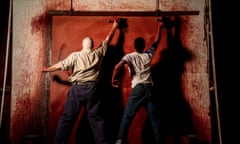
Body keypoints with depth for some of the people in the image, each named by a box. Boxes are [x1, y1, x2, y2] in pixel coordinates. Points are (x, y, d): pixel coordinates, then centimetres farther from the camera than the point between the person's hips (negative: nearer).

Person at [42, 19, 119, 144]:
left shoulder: (75, 55, 1)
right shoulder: (98, 53, 5)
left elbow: (59, 66, 4)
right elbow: (107, 40, 16)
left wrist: (46, 69, 21)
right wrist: (114, 27, 30)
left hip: (77, 88, -1)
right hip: (92, 89, 2)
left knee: (68, 118, 5)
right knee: (95, 117, 9)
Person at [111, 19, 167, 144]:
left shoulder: (130, 56, 0)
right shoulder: (148, 54, 10)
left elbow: (117, 67, -18)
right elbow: (157, 42, 25)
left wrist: (113, 80, -3)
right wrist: (160, 27, 37)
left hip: (138, 88, -3)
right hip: (149, 87, 3)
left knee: (127, 116, 3)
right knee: (154, 117, 8)